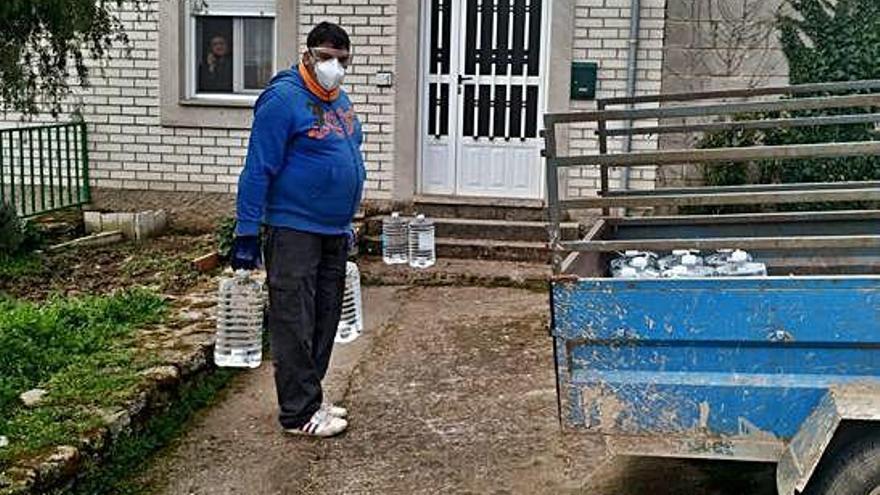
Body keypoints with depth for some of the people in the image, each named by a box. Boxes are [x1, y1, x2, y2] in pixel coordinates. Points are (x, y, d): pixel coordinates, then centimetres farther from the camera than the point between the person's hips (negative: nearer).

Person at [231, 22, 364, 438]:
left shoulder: (339, 100, 13)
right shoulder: (283, 99, -13)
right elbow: (257, 170, -15)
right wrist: (246, 234, -17)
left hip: (334, 232, 9)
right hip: (294, 231, -9)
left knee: (324, 321, 13)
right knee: (295, 324, -4)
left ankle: (309, 398, 25)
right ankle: (299, 414, 4)